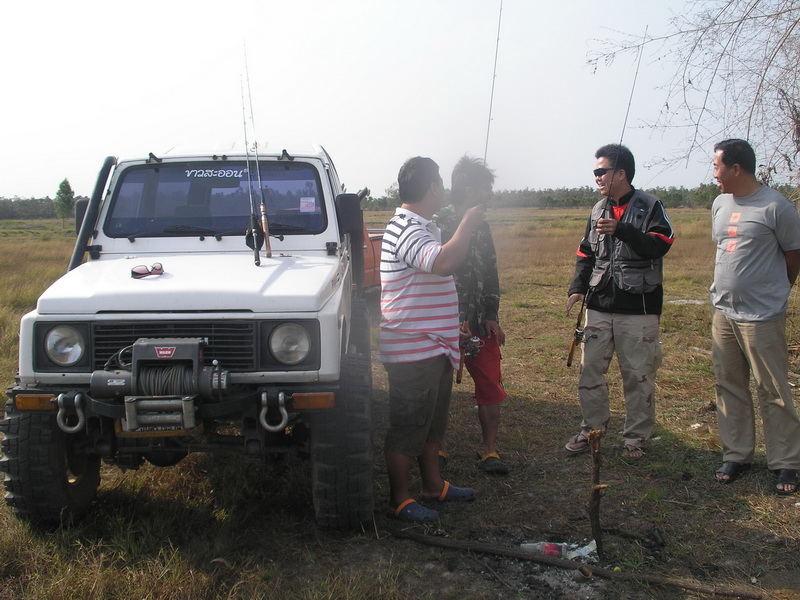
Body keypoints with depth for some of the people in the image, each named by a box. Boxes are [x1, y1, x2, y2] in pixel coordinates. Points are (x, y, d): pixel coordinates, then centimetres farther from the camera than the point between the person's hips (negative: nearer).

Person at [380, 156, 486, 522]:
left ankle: (433, 485, 34)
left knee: (433, 422, 20)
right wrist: (467, 225, -24)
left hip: (434, 347, 11)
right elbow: (444, 262, -38)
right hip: (412, 351, -11)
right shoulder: (406, 230, -20)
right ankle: (400, 501, 12)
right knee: (407, 427, 0)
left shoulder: (420, 227, 16)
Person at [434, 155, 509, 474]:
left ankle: (490, 451, 15)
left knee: (491, 388, 3)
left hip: (480, 324, 6)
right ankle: (438, 446, 25)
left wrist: (492, 316, 7)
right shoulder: (437, 225, -11)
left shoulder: (482, 226, 11)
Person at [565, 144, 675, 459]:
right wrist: (577, 288, 4)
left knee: (638, 374, 2)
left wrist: (621, 230, -28)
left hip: (638, 308, -5)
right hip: (599, 306, 5)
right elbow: (585, 254, 19)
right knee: (590, 369, 7)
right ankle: (593, 426, 23)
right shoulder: (598, 210, 14)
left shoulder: (650, 206, -3)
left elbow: (659, 245, -17)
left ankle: (636, 436, 15)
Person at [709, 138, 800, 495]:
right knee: (729, 387, 12)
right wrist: (726, 290, 14)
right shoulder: (720, 205, 10)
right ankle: (736, 455, 23)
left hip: (762, 316, -7)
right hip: (723, 312, 7)